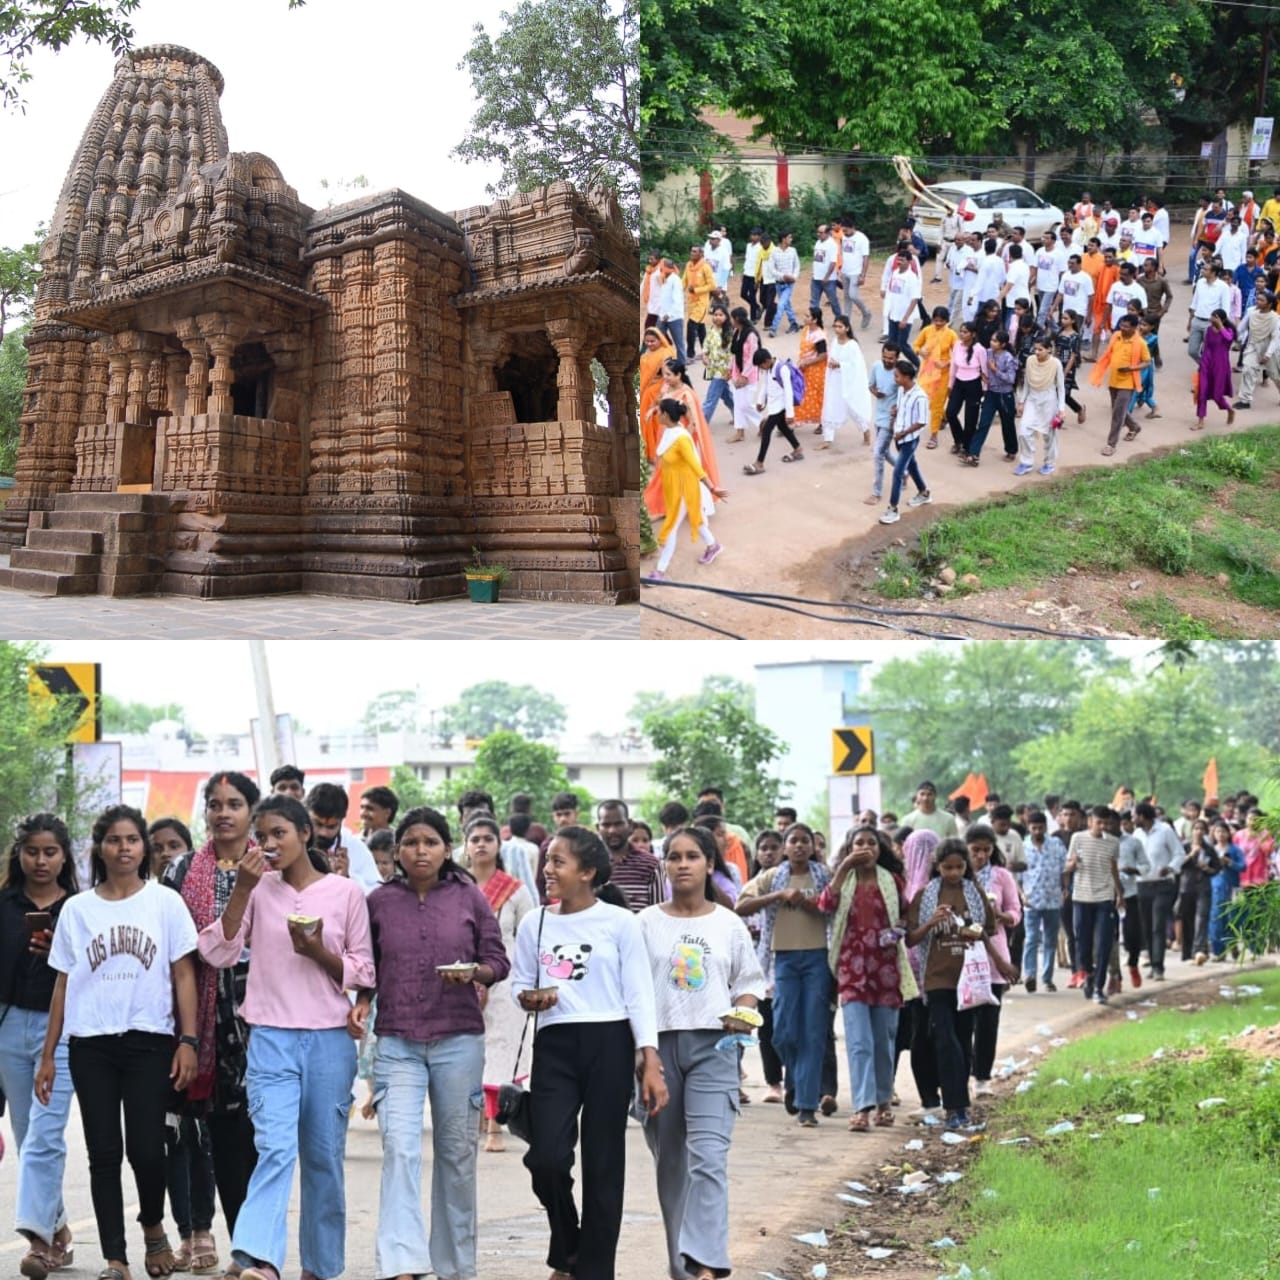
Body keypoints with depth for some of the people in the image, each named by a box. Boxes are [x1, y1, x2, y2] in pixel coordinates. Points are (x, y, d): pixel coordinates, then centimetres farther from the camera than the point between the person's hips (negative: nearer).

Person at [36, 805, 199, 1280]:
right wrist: (48, 1055, 7)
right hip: (90, 1045, 2)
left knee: (145, 1148, -7)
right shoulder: (76, 909, 8)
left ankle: (153, 1226, 22)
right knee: (104, 1153, 1)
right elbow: (63, 984, 10)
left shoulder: (165, 903, 4)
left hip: (149, 1042, -2)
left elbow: (183, 976, 3)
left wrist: (188, 1041, -6)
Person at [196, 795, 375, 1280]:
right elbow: (218, 953, -3)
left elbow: (363, 973, 6)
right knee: (276, 1148, -18)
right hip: (272, 1039, -1)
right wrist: (242, 887, -10)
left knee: (324, 1157, 8)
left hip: (330, 1040, 1)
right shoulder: (257, 889, 6)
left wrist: (318, 952, -12)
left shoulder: (346, 892, 3)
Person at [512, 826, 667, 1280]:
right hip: (555, 1045, 2)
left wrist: (651, 1062, -10)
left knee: (603, 1164, 2)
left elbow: (639, 994, -2)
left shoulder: (619, 923, -2)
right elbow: (520, 983, 16)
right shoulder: (534, 924, 7)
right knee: (547, 1157, -10)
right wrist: (529, 998, -8)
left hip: (609, 1044, -2)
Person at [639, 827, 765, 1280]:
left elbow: (749, 982, 14)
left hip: (712, 1045, -1)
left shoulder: (729, 924, 6)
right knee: (669, 1161, 9)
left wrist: (744, 1013, -7)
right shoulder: (646, 923, 5)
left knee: (708, 1156, -15)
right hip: (658, 1043, 1)